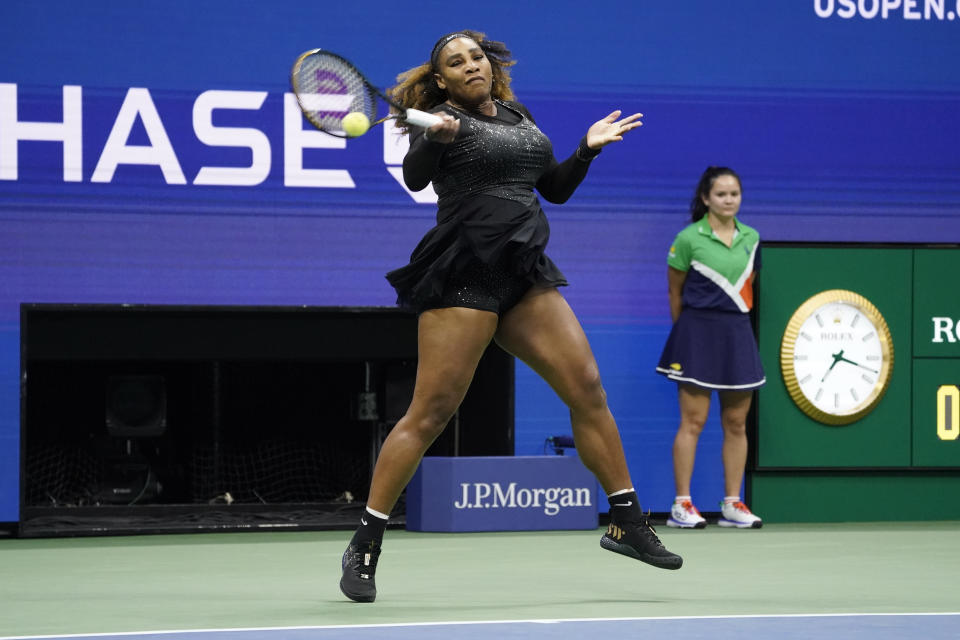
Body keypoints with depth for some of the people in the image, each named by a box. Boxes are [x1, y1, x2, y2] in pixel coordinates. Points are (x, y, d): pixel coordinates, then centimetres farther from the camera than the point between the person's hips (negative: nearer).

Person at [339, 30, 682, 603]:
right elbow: (415, 179, -23)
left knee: (586, 386, 0)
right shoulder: (442, 118, -3)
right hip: (464, 276, -6)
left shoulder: (520, 119, 18)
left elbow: (556, 189, 26)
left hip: (526, 275, 6)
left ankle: (626, 523, 9)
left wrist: (588, 148, 12)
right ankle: (365, 546, -3)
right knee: (431, 412, -9)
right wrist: (436, 137, -41)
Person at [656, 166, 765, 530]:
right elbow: (675, 291, 4)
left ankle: (732, 505, 10)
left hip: (737, 333, 5)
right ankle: (682, 506, -3)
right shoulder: (689, 239, -6)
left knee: (736, 423, 5)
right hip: (698, 333, -5)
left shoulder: (751, 239, 8)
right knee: (693, 421, -6)